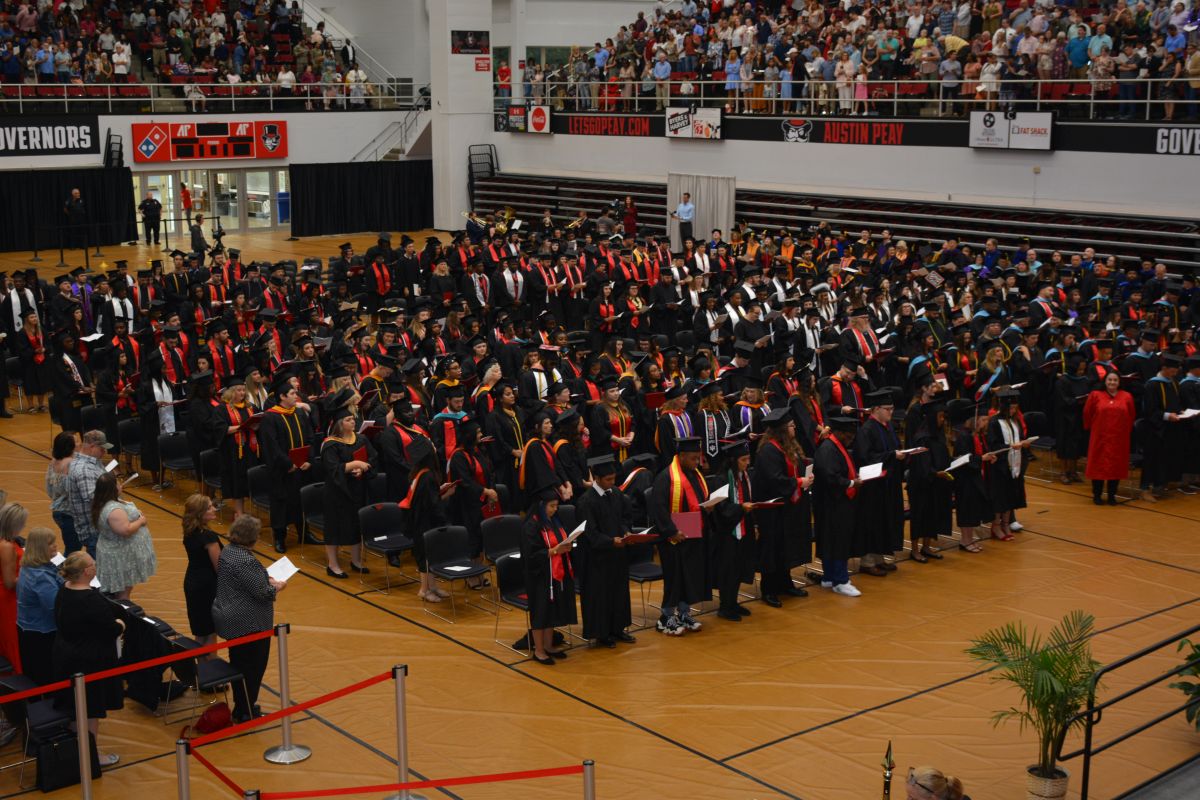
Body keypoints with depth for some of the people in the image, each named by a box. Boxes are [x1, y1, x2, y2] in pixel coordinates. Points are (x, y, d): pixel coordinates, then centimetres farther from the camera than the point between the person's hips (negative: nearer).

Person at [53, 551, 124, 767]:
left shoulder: (64, 591, 0)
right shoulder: (92, 600, -28)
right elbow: (114, 631, -23)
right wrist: (120, 625, 0)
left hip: (65, 658, 8)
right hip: (90, 663, -8)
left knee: (75, 708, 20)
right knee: (91, 711, 6)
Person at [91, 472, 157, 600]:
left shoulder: (105, 502, 4)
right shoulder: (113, 509, -30)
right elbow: (126, 530, -31)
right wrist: (141, 521, -17)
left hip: (117, 552, 10)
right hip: (122, 556, -10)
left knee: (125, 589, 22)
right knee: (123, 591, 2)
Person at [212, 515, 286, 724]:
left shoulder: (228, 551, 5)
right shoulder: (245, 561, -26)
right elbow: (261, 592, -23)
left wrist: (267, 579, 7)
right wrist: (277, 587, -5)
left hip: (230, 619, 10)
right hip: (248, 624, -10)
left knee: (239, 664, 19)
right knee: (253, 667, 5)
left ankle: (241, 707, 32)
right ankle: (246, 712, 14)